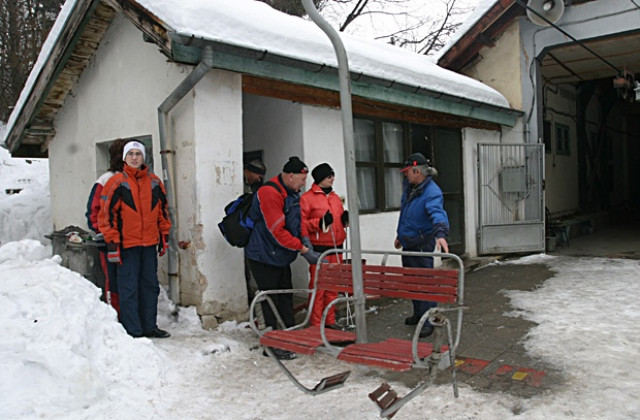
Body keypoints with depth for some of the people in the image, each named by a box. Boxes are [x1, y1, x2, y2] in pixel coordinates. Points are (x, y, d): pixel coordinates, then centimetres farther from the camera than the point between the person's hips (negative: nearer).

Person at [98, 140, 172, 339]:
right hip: (127, 244, -5)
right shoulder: (117, 182, -5)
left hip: (149, 243, 5)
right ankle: (133, 331, 8)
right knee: (129, 288, -1)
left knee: (150, 285, 10)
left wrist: (164, 236, 15)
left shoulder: (154, 182, 9)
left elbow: (162, 209, 17)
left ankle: (149, 326, 22)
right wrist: (112, 243, -10)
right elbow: (107, 213, -6)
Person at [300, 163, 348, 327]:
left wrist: (346, 218, 5)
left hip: (336, 248, 7)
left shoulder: (335, 197, 17)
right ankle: (316, 324, 4)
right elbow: (301, 223, -10)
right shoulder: (307, 198, -5)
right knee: (317, 286, -5)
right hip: (318, 249, -6)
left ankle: (330, 321, 21)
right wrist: (320, 223, -21)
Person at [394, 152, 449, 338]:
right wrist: (400, 235, 26)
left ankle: (429, 322, 5)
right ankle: (418, 313, 35)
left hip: (422, 245, -9)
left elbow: (437, 213, -40)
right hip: (408, 244, 9)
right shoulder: (409, 187, 6)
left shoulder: (432, 192, -22)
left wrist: (441, 234, -58)